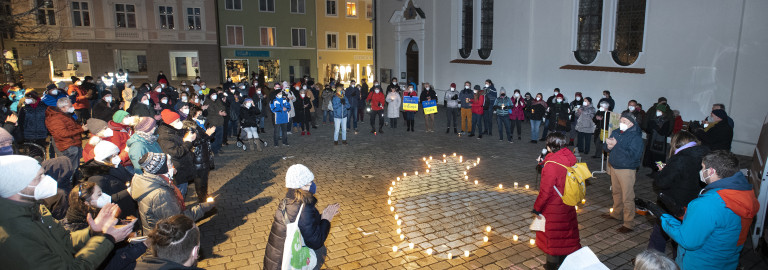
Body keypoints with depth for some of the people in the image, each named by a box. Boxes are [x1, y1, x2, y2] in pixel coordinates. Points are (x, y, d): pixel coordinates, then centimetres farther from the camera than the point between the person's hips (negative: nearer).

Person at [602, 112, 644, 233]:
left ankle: (629, 224, 4)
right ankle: (617, 213, 41)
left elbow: (633, 155, -27)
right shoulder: (616, 132, 6)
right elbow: (605, 146, 9)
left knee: (627, 198, -3)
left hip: (627, 170, -7)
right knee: (616, 192, 22)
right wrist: (608, 146, -16)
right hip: (614, 167, 7)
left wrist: (616, 145, -26)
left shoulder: (636, 137, -16)